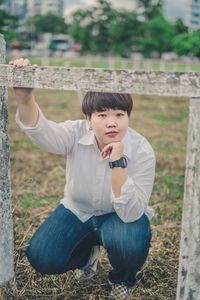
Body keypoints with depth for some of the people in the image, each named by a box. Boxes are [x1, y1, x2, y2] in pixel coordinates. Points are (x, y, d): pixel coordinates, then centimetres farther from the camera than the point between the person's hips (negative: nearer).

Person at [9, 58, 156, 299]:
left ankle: (123, 279, 4)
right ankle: (87, 253, 21)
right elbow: (41, 132, -39)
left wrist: (118, 163, -41)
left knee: (130, 242, -36)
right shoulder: (77, 133, -19)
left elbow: (131, 213, -31)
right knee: (41, 258, -14)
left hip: (120, 215, -2)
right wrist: (25, 97, -57)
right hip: (77, 211, 3)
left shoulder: (142, 151, -25)